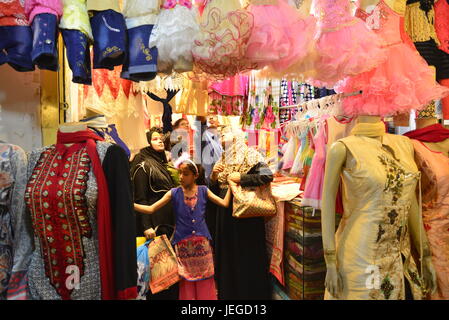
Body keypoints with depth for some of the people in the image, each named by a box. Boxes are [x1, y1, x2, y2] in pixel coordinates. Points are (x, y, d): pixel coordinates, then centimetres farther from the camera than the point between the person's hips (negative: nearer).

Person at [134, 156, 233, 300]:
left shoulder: (203, 190, 0)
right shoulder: (174, 193, -2)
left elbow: (225, 203, -2)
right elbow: (151, 209, -4)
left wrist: (230, 183, -2)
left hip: (202, 243, 0)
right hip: (182, 244, 0)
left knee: (204, 281, 9)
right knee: (186, 283, 10)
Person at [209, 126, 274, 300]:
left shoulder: (249, 155, -6)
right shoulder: (223, 159, 13)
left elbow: (268, 175, -21)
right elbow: (214, 189, 16)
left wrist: (241, 178, -19)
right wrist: (214, 175, -3)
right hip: (225, 213, 7)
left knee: (247, 253, 2)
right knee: (227, 253, 14)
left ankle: (251, 293, 21)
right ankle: (228, 292, 31)